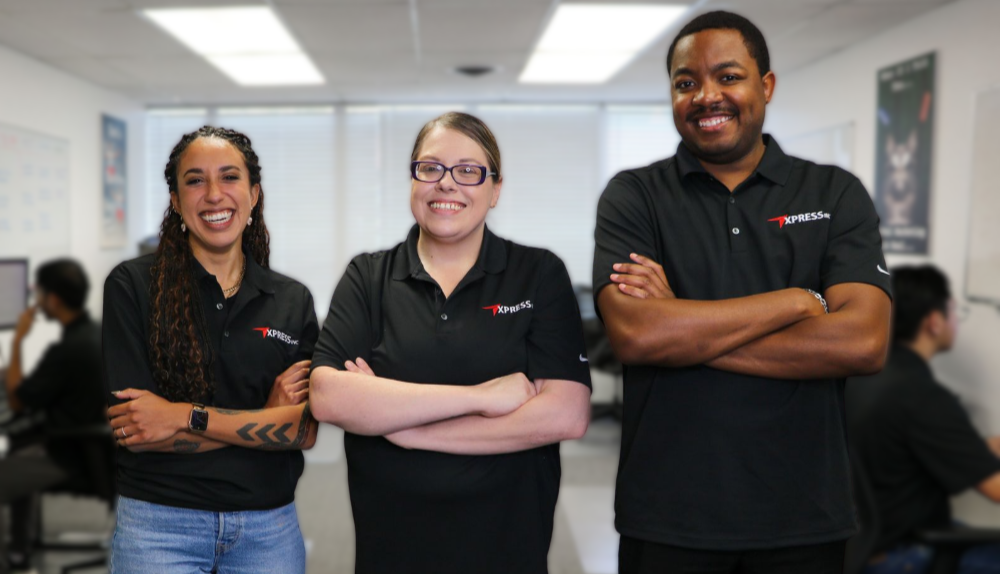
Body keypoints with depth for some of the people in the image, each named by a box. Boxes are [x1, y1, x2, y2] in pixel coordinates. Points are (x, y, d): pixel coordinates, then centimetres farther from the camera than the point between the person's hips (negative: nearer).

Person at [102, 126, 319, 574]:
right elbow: (134, 431, -11)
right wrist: (266, 417, -13)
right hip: (159, 525, -2)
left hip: (269, 529, 3)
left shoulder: (293, 300, 3)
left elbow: (306, 429, -6)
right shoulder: (132, 285, -5)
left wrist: (187, 417, -16)